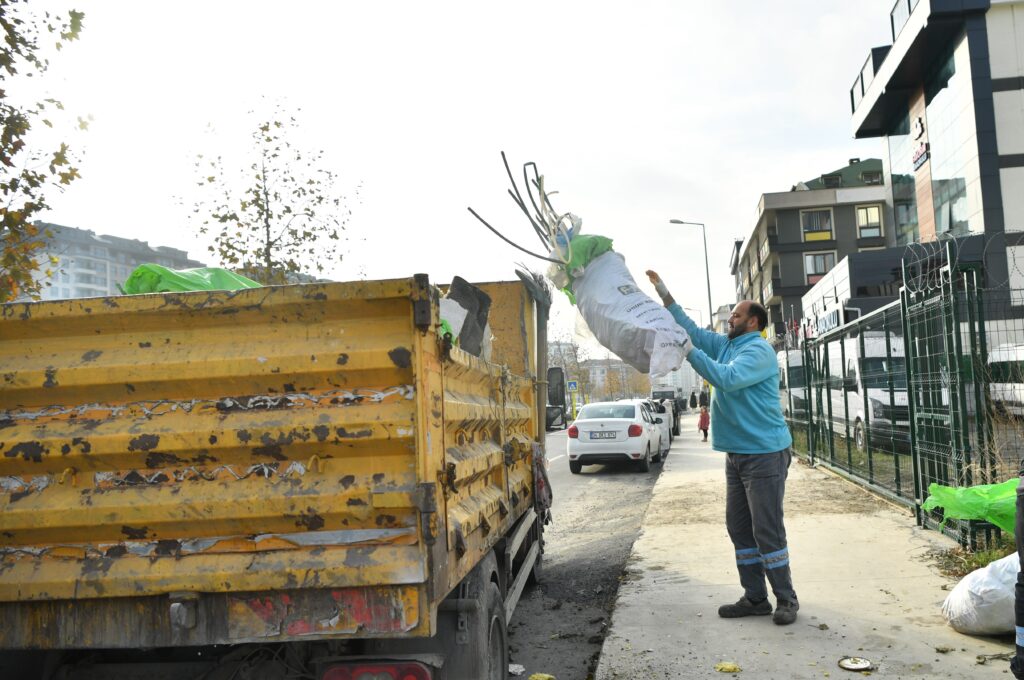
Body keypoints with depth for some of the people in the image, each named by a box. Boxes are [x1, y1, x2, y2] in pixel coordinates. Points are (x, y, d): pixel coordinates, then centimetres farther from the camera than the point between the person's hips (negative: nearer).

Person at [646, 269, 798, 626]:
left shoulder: (758, 350, -13)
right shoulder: (727, 345, 14)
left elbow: (727, 378, -27)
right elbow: (691, 328, 18)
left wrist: (689, 351, -22)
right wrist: (664, 293, 12)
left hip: (764, 453, -9)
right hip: (737, 454, 9)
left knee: (767, 529, -5)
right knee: (739, 528, 10)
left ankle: (786, 599, 7)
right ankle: (755, 598, 18)